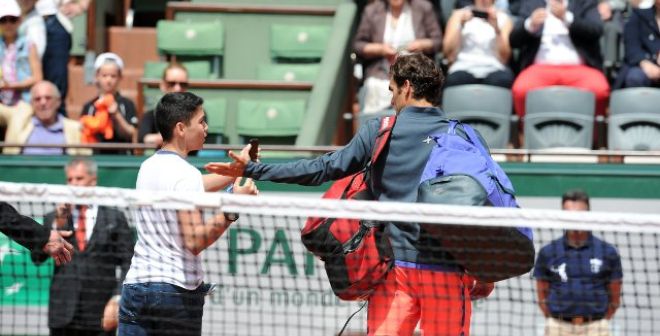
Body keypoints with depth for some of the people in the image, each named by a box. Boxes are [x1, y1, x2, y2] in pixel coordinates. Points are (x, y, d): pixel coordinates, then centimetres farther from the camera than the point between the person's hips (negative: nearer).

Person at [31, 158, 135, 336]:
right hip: (63, 317, 2)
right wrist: (57, 224, -6)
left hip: (100, 316, -1)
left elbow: (128, 264, 3)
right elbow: (37, 258, 2)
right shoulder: (53, 219, 13)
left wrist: (116, 301, -8)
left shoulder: (114, 218, 7)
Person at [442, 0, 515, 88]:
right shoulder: (459, 14, 15)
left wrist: (496, 28, -9)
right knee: (455, 80, -36)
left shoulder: (503, 18, 14)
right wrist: (461, 24, -6)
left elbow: (504, 58, 1)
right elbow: (449, 54, 3)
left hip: (493, 69, 0)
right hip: (464, 68, 0)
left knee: (503, 79, -36)